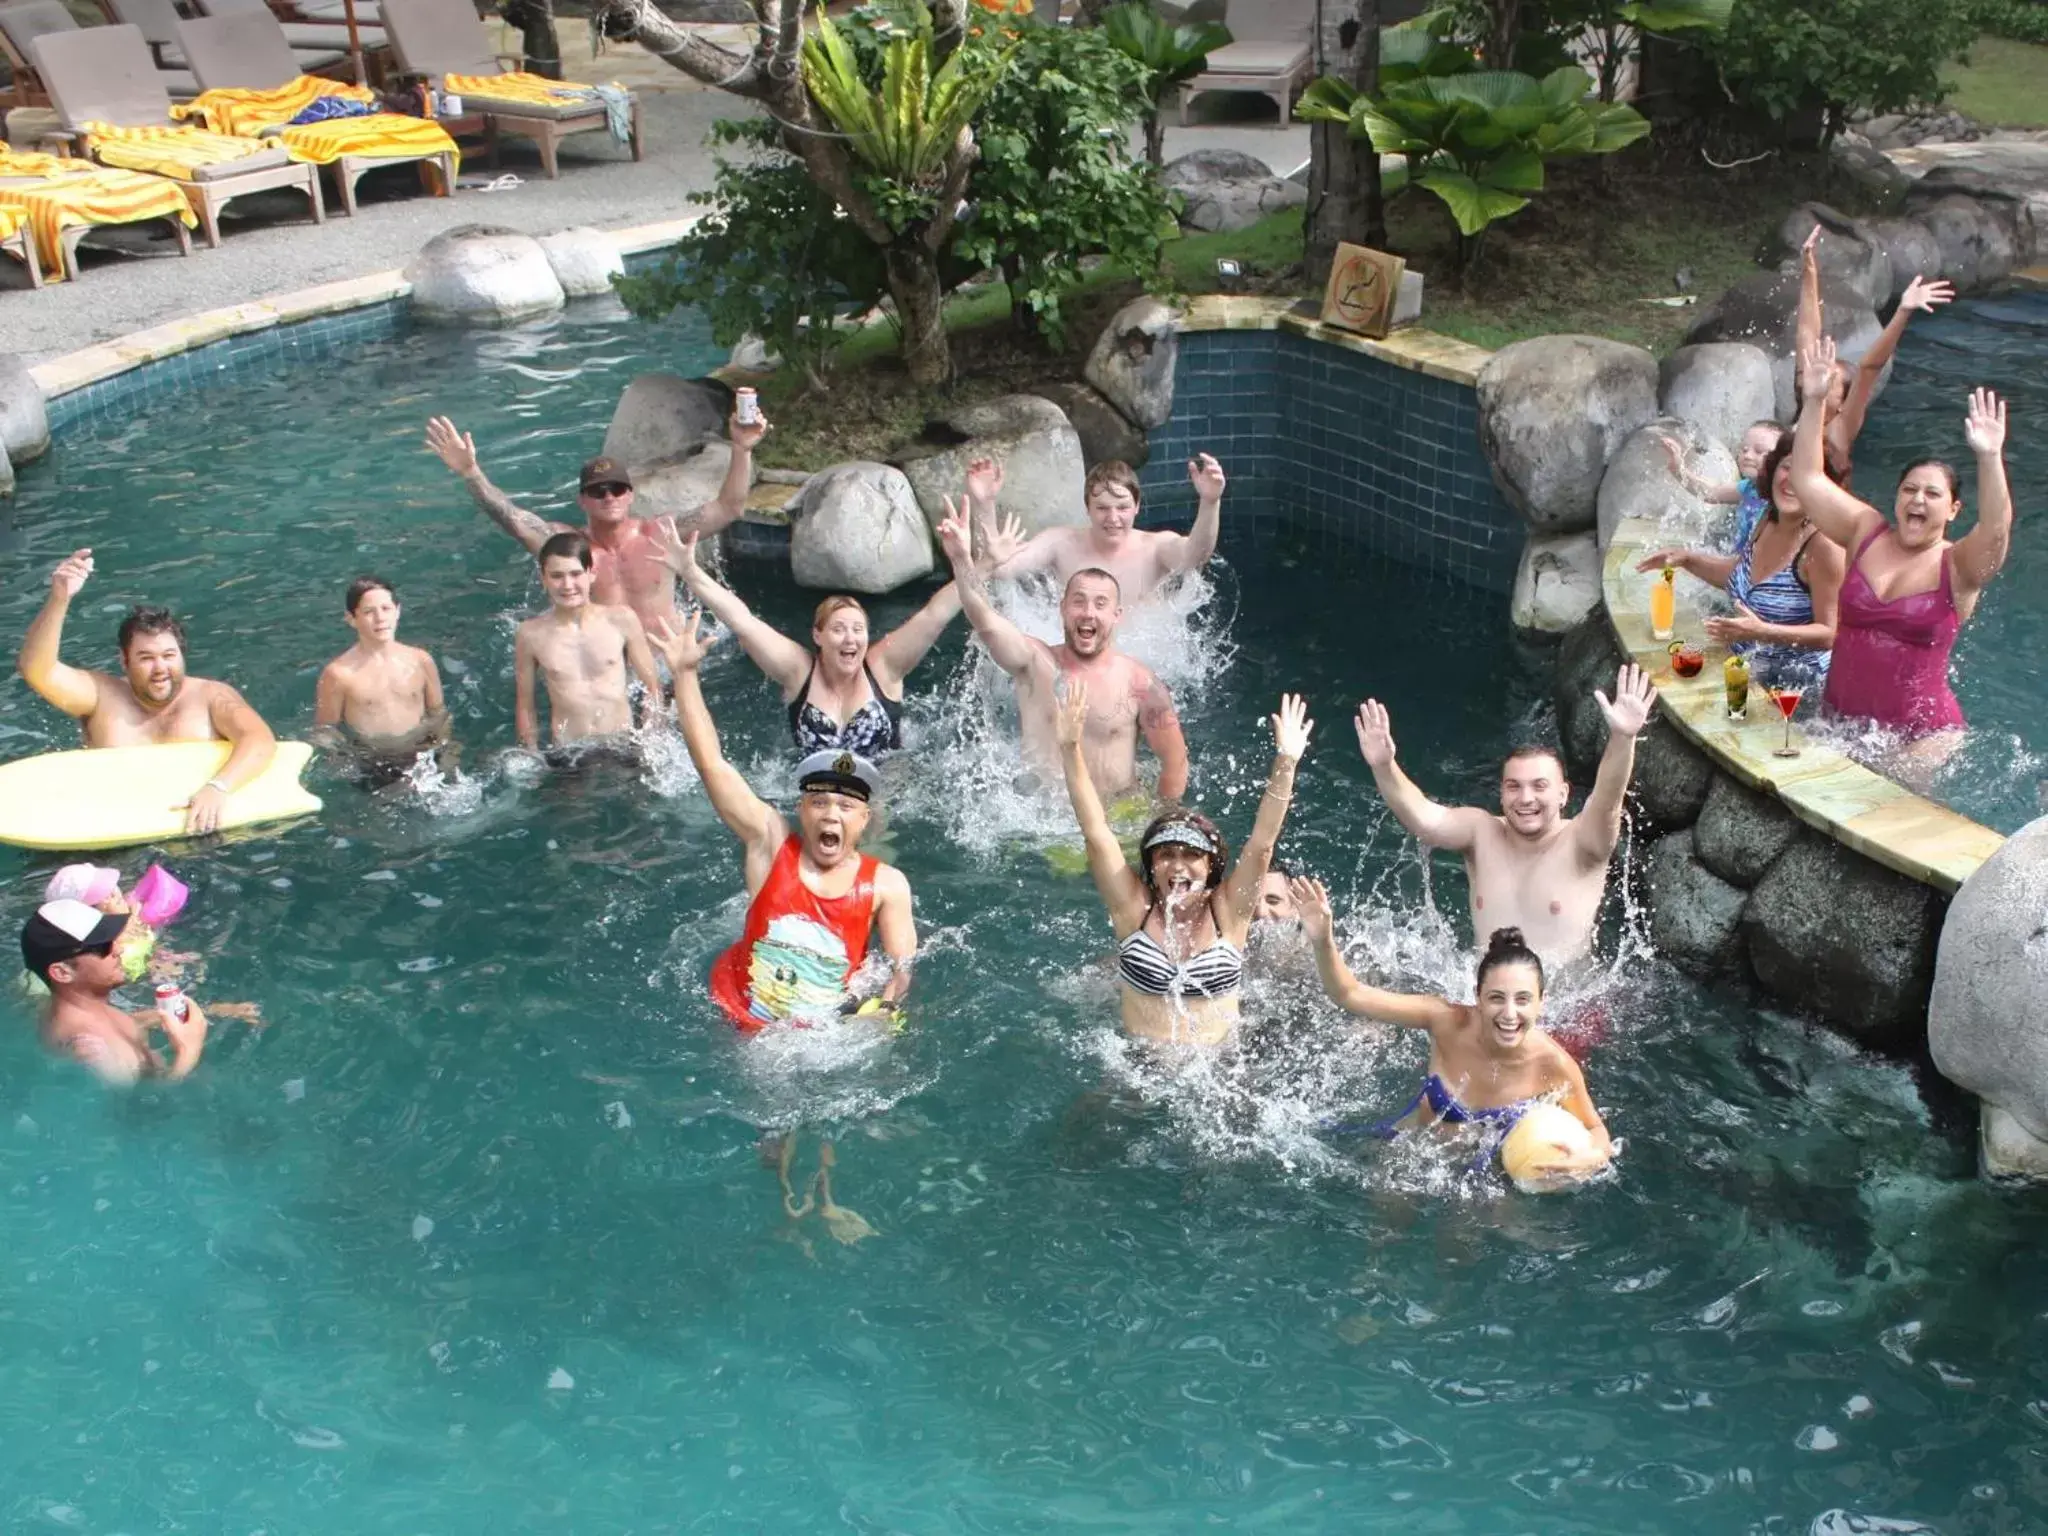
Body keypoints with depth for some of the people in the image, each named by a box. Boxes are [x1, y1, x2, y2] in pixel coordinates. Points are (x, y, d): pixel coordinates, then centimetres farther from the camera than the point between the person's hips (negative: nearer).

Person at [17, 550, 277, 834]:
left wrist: (218, 787, -34)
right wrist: (59, 599, -22)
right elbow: (35, 670, -7)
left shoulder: (211, 695, 0)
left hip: (200, 825, -1)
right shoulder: (102, 695, 6)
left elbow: (260, 740, -15)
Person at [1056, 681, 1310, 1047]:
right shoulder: (1134, 908, -3)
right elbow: (1097, 834, -11)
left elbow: (1262, 842, -12)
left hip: (1221, 1062, 0)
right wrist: (1071, 751, -19)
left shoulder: (1228, 912, -3)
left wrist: (1285, 765, -23)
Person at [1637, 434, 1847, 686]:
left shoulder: (1823, 545, -22)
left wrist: (1762, 632, -32)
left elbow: (1830, 634, -20)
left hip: (1795, 686, -7)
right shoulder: (1769, 517, 1)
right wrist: (1687, 559, 8)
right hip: (1748, 670, 7)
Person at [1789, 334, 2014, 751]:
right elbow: (1807, 479, -2)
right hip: (1840, 716, 3)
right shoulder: (1867, 533, 2)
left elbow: (1996, 528, -29)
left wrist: (1990, 458, -43)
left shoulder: (1959, 566, -7)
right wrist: (1813, 401, -12)